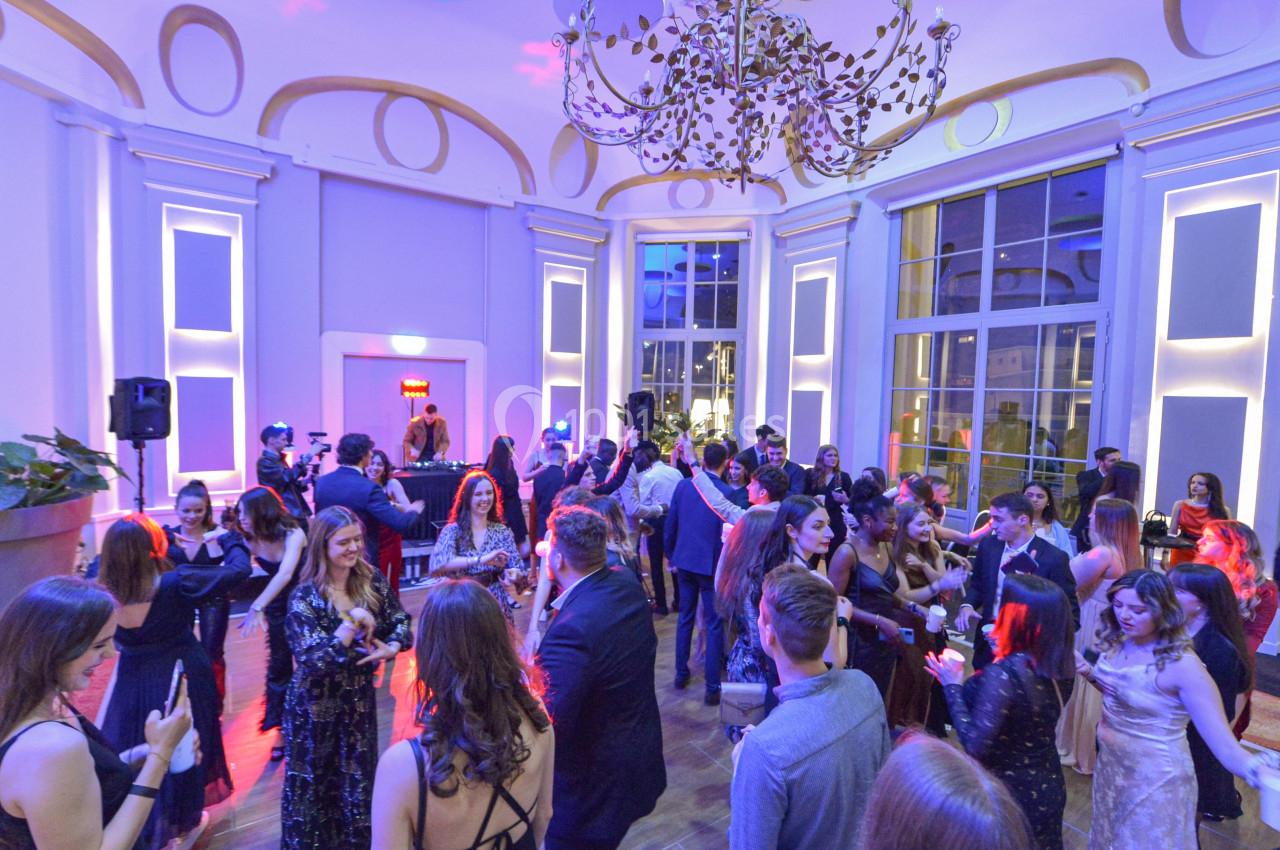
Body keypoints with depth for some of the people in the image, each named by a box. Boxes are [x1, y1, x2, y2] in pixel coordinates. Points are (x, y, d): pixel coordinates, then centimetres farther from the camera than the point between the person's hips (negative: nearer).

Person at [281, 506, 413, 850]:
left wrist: (391, 648, -20)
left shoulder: (371, 580, -9)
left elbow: (402, 624, -1)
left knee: (359, 783, 19)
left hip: (360, 700, 4)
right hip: (316, 708, -3)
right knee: (312, 787, 17)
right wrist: (354, 621, -32)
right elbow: (313, 661, -27)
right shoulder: (305, 597, -20)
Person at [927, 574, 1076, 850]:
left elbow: (975, 744, -30)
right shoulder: (1060, 664, -10)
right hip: (1048, 787, 6)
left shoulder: (1003, 674, -33)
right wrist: (1004, 652, 3)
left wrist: (953, 686, -22)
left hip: (1008, 792, -6)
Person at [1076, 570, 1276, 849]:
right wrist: (1089, 673, -7)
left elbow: (1222, 740, -28)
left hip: (1155, 782, -5)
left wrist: (1249, 766, -48)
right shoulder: (1117, 642, -7)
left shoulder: (1182, 665, -27)